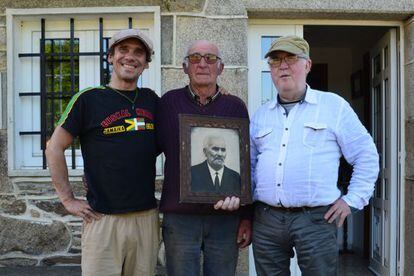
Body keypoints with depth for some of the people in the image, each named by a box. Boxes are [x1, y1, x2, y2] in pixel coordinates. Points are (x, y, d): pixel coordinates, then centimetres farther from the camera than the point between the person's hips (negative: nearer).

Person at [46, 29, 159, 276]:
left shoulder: (151, 100, 8)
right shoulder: (89, 98, -3)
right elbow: (55, 148, 0)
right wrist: (68, 199, -2)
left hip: (147, 216, 4)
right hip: (104, 219, -4)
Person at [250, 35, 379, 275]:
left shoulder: (333, 105, 3)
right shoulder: (261, 115, 14)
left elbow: (366, 156, 5)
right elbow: (249, 164, 17)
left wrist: (352, 200, -1)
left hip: (316, 219, -3)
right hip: (266, 219, 4)